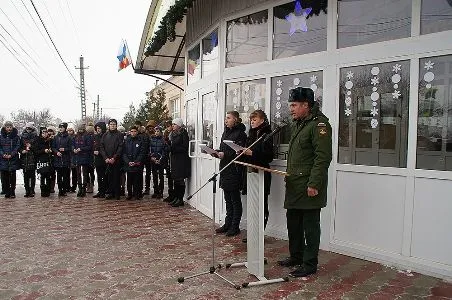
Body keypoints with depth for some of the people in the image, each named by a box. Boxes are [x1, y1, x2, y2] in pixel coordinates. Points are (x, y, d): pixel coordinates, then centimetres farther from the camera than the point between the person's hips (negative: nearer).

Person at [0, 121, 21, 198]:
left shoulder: (16, 136, 5)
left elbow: (17, 147, -2)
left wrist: (11, 155, -13)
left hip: (13, 159, -2)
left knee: (12, 177, 0)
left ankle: (12, 192, 5)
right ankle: (7, 192, 9)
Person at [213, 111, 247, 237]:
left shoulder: (240, 134, -11)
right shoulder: (226, 133, 16)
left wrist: (225, 154, -21)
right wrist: (216, 152, 1)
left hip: (234, 171, -8)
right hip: (225, 169, 8)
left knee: (235, 199, 1)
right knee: (228, 199, 14)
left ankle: (235, 226, 10)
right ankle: (228, 224, 23)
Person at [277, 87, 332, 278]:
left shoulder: (319, 124, -14)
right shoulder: (297, 124, 17)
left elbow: (323, 157, -21)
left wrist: (314, 184, -23)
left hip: (309, 187, -10)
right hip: (294, 186, 10)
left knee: (310, 225, 2)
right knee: (293, 223, 18)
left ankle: (310, 264, 15)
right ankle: (296, 256, 34)